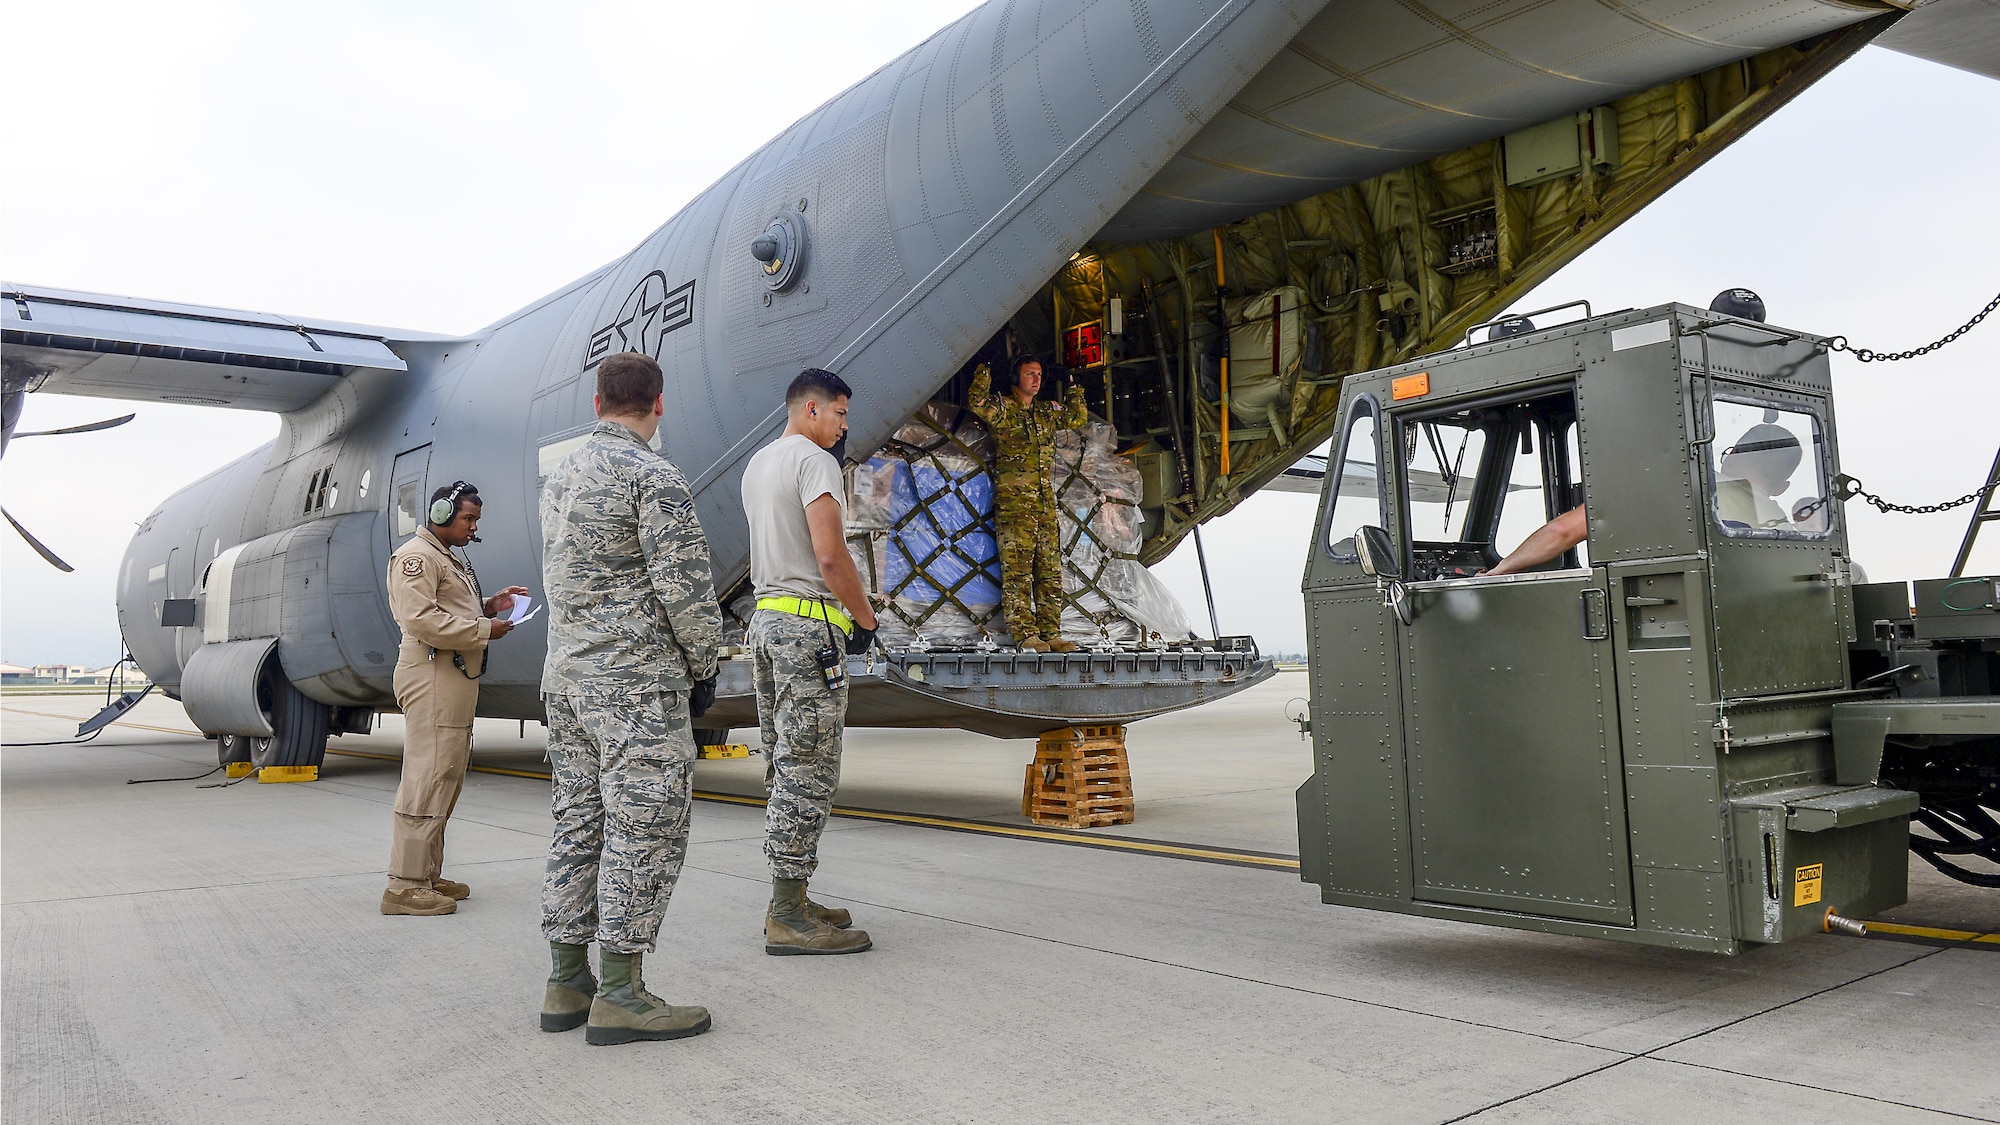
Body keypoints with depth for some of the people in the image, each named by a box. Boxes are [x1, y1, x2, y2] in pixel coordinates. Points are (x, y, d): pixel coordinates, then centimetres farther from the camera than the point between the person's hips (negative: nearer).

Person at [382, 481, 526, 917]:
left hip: (456, 681, 11)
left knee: (447, 779, 12)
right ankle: (405, 885, -9)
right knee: (428, 779, -11)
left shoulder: (452, 561, 25)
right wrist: (484, 629, -15)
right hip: (432, 678, -11)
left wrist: (490, 606, 11)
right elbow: (421, 619, -19)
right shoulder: (415, 556, -7)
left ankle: (428, 875, 19)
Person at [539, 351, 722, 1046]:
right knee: (644, 832, -5)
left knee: (579, 825, 11)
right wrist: (704, 665, -4)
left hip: (565, 676, 9)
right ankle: (619, 995, -3)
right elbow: (685, 583, -15)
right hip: (638, 681, -8)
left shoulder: (560, 478, 15)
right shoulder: (652, 476, -11)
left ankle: (568, 984, 16)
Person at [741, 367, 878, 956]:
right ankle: (790, 919, -5)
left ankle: (788, 902, 19)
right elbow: (831, 557, -19)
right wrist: (866, 619, -6)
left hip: (766, 620, 10)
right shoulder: (814, 461, -10)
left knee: (786, 767, 13)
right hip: (809, 625, -10)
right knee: (809, 771, -7)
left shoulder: (755, 466, 20)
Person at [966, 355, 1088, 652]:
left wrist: (1073, 387, 28)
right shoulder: (1003, 408, 1)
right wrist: (985, 370, -11)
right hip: (1014, 502, -6)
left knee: (1050, 569, 4)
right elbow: (977, 402, -19)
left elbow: (1077, 417, 34)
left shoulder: (1047, 412, 20)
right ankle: (1025, 634, -8)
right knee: (1017, 569, -8)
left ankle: (1050, 633, 7)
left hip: (1046, 502, 7)